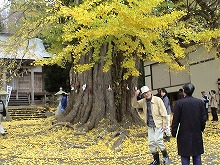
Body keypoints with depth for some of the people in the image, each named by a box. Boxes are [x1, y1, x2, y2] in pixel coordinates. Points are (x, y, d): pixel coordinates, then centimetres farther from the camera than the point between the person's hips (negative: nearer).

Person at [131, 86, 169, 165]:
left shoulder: (157, 100, -11)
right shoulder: (143, 101, 5)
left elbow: (164, 113, -10)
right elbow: (134, 105, 5)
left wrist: (164, 124, -12)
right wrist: (135, 96, -9)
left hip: (158, 124, -6)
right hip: (150, 126, 6)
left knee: (158, 140, -16)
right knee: (151, 143, 7)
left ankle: (165, 156, 8)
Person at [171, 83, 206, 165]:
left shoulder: (179, 103, -11)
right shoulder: (200, 102, -2)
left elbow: (175, 120, -9)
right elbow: (203, 118, 3)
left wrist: (173, 132, 1)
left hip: (184, 135, -3)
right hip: (197, 134, 3)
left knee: (185, 156, 5)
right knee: (197, 156, 12)